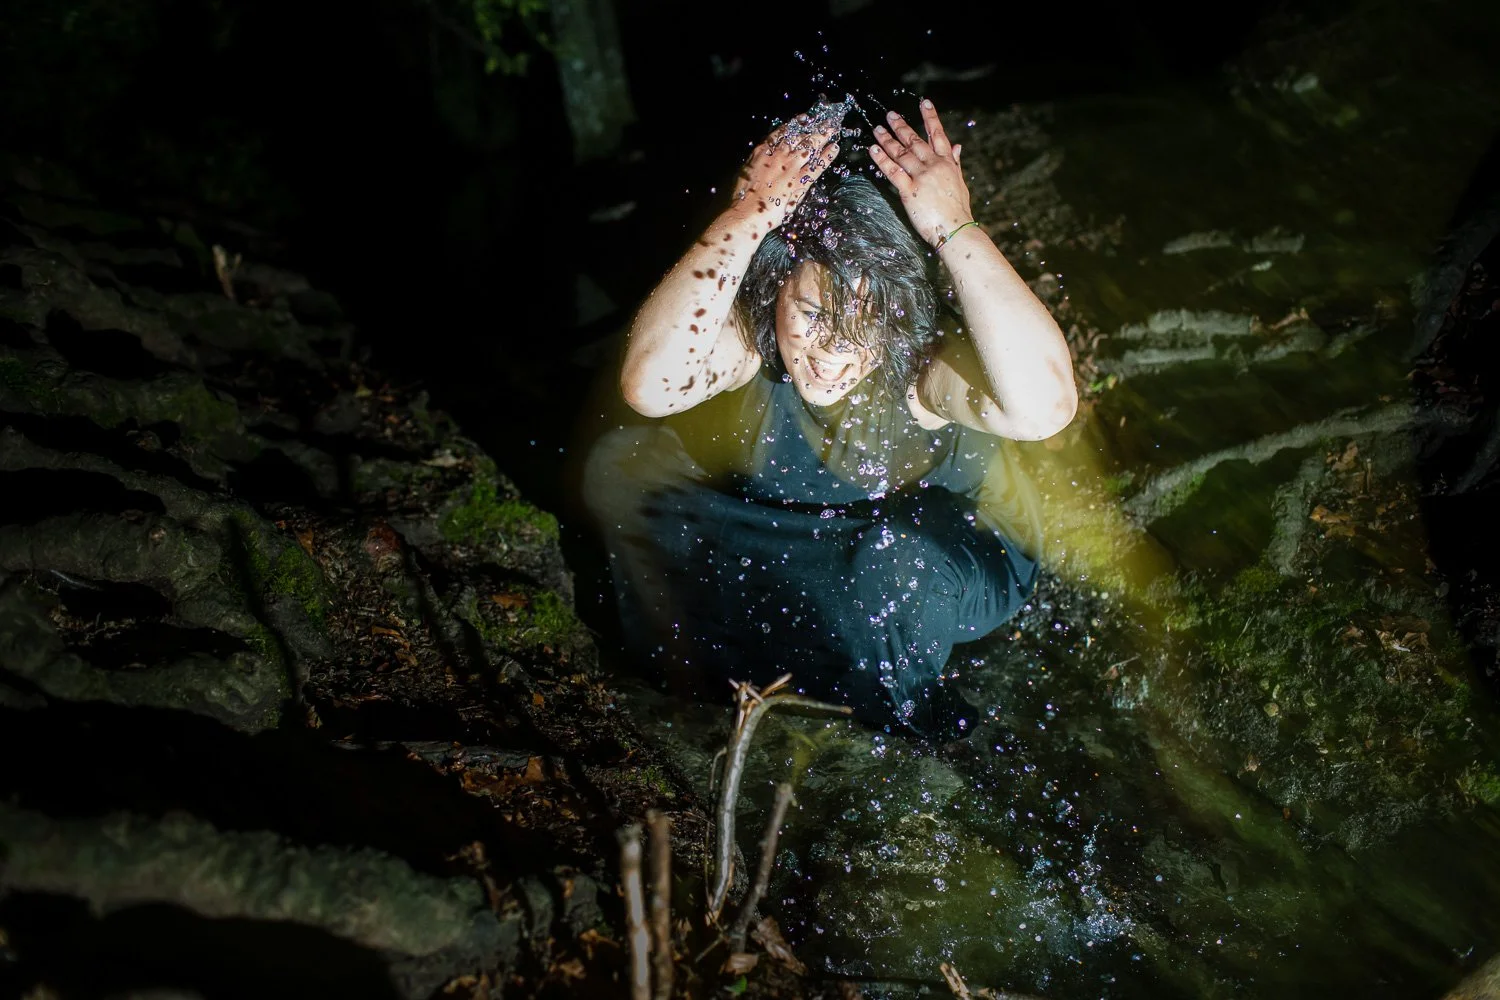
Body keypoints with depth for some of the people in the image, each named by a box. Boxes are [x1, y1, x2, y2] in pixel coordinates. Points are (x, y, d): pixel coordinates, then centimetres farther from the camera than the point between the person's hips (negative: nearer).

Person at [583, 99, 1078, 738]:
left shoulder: (923, 360, -33)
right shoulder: (748, 330, -26)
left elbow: (1044, 406, -55)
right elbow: (649, 385, -48)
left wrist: (955, 229, -53)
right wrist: (749, 215, -49)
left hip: (945, 555, -3)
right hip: (785, 539, 3)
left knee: (895, 561, -39)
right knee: (619, 468, -13)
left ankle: (900, 715, -4)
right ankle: (697, 665, 8)